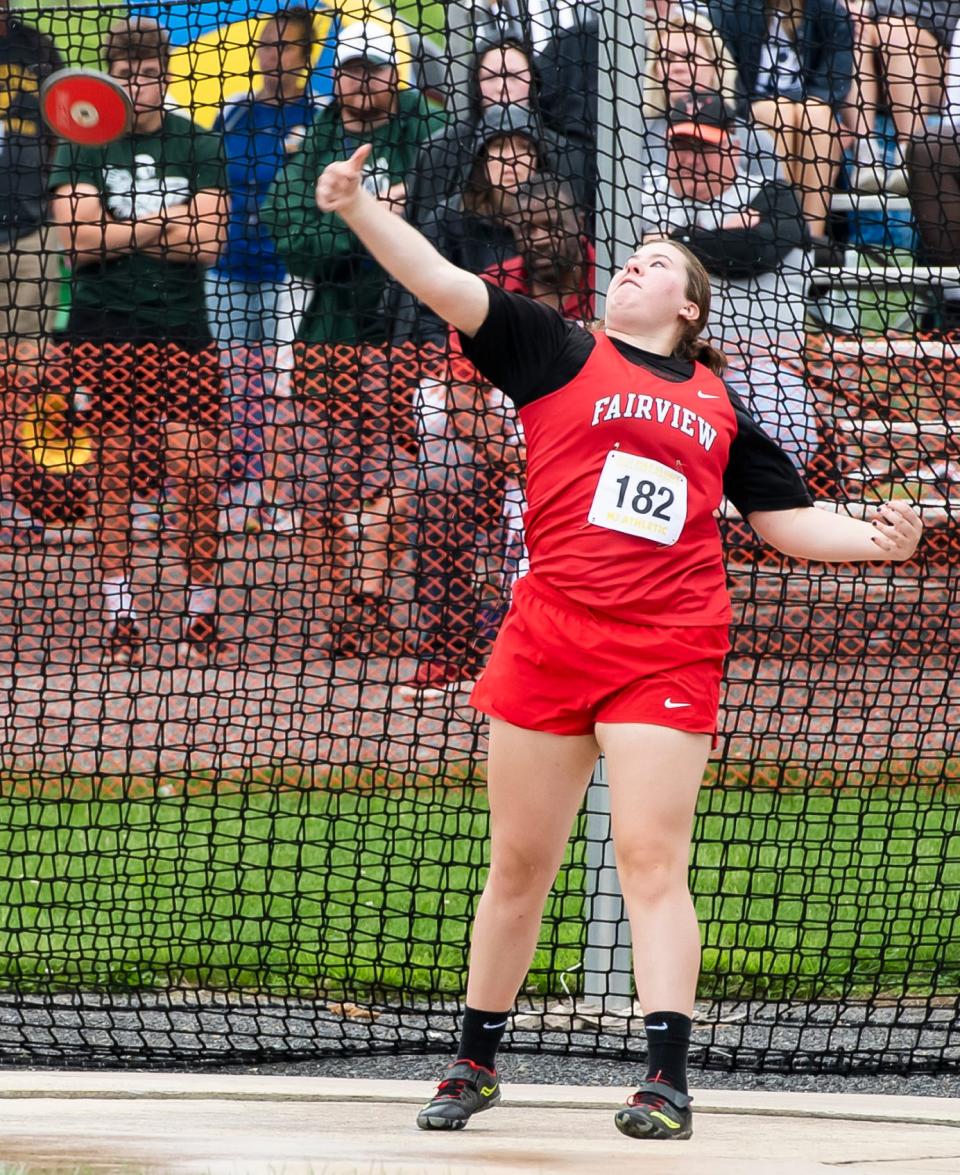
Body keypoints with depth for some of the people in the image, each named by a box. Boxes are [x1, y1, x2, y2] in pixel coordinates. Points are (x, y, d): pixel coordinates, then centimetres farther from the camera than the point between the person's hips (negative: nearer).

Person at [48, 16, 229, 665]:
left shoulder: (199, 148, 7)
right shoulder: (83, 146, 5)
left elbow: (209, 243, -4)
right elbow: (78, 240, -7)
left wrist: (119, 232, -6)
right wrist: (168, 224, -6)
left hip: (182, 327, 0)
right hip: (105, 328, 0)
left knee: (194, 471, -6)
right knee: (117, 466, 0)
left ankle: (202, 607, 4)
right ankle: (119, 611, 6)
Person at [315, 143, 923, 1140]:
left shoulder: (720, 406, 16)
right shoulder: (560, 353, 9)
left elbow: (789, 521, 21)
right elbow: (444, 284, 0)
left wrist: (875, 538, 3)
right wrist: (355, 208, -11)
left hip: (669, 650, 0)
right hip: (550, 636, 0)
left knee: (651, 856, -10)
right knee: (519, 863, 7)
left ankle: (666, 1079, -14)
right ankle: (475, 1064, 20)